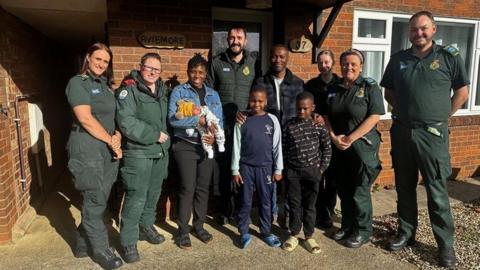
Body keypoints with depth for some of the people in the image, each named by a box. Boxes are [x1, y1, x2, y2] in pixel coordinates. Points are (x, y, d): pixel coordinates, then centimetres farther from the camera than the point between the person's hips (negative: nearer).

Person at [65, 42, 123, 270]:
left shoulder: (106, 85, 17)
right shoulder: (78, 82, -6)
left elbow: (115, 115, 16)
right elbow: (85, 118, -15)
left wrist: (118, 136, -3)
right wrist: (111, 141, -11)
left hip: (108, 149, 7)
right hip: (87, 148, -7)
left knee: (99, 199, 12)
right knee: (95, 201, 1)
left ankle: (84, 243, 29)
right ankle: (100, 250, 17)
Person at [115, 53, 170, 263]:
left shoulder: (161, 89, 12)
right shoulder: (129, 89, -11)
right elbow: (126, 122, -22)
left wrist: (165, 138, 13)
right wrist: (154, 135, -18)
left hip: (160, 151, 7)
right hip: (138, 153, -7)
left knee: (153, 193, 17)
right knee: (136, 198, -5)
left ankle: (146, 227, 37)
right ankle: (128, 242, 10)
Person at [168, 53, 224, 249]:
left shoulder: (213, 95, 12)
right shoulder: (179, 92, -2)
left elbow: (219, 121, 6)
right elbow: (173, 118, -16)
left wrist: (214, 136, -13)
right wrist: (199, 120, -21)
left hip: (206, 146, 5)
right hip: (185, 146, -4)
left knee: (203, 188, 11)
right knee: (188, 188, -4)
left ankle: (199, 226, 26)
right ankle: (183, 231, 12)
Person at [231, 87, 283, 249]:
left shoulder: (272, 120, -1)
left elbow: (277, 146, 1)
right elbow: (236, 146, 0)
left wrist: (278, 169, 1)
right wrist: (235, 170, -2)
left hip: (265, 167, 1)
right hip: (246, 167, 0)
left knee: (266, 202, 11)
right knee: (245, 201, 8)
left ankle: (266, 232, 27)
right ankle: (244, 233, 23)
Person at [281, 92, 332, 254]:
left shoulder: (319, 126, -5)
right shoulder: (289, 126, -2)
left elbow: (327, 149, 2)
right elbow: (284, 149, 3)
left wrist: (322, 168, -1)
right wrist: (287, 167, 0)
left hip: (313, 170, -1)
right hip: (293, 171, 1)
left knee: (309, 205, 9)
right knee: (294, 204, 9)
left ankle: (309, 236, 23)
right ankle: (294, 235, 23)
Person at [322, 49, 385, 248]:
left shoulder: (369, 86, -5)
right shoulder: (333, 89, 9)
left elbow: (374, 116, -12)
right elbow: (326, 116, 10)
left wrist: (350, 138, -16)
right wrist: (334, 137, -6)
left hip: (362, 145, -5)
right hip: (338, 147, 5)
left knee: (359, 191, 2)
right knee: (343, 189, 13)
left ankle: (362, 232, 19)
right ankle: (347, 226, 29)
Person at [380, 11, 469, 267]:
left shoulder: (449, 57, -1)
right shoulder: (398, 59, 7)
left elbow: (462, 92, 3)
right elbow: (388, 91, 16)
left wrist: (441, 117, -1)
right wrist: (405, 111, 7)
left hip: (433, 134, -3)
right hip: (401, 131, 3)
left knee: (437, 191, 1)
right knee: (404, 187, 13)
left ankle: (446, 244, 16)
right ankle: (406, 233, 28)